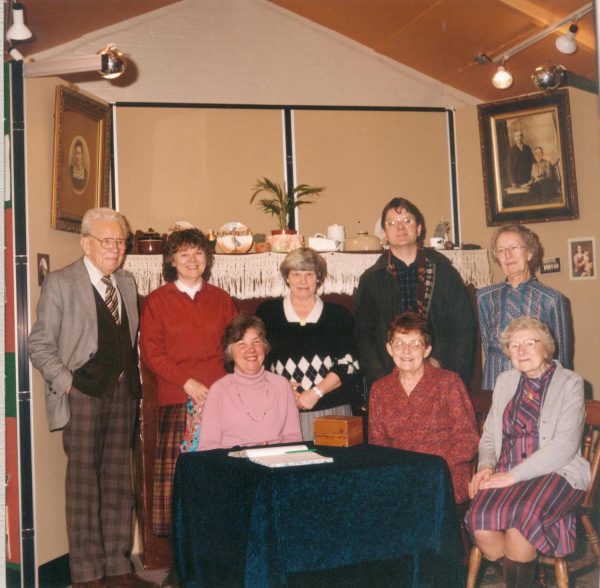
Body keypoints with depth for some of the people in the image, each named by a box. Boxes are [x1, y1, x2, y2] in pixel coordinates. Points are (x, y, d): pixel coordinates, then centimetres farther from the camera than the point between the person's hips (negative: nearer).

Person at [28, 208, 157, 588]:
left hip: (123, 393, 5)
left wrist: (133, 378, 7)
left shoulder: (127, 283, 15)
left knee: (119, 480, 9)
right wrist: (67, 383, -11)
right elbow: (40, 346, -3)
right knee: (84, 481, -2)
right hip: (83, 394, -5)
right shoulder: (60, 283, -2)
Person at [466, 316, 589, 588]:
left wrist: (514, 475, -15)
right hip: (506, 472, 4)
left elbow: (565, 445, -10)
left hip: (555, 473, -4)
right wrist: (486, 465, -1)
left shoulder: (570, 383, 2)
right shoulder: (506, 381, 19)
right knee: (480, 521, -26)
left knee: (520, 516, -33)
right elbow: (488, 435, 21)